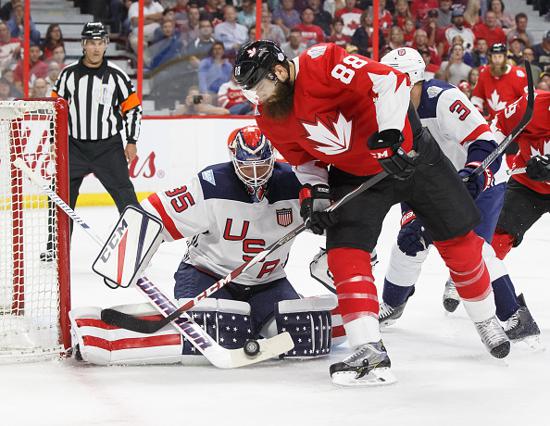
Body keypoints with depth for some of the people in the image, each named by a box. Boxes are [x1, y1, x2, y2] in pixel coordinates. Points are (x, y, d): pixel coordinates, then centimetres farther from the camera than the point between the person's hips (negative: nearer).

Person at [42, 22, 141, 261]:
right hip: (75, 145, 2)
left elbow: (132, 107, 0)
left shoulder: (116, 76, -5)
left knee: (124, 193, -8)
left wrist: (131, 142, -3)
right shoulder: (68, 74, 0)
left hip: (109, 147, -2)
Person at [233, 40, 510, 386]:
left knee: (458, 239, 6)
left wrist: (390, 136, -39)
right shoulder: (271, 118, -7)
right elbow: (304, 158, 8)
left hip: (410, 153, -5)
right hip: (354, 174, 5)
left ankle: (486, 319, 31)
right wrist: (314, 194, -8)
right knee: (345, 251, -15)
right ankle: (370, 353, -17)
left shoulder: (323, 64, -29)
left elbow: (391, 82, -34)